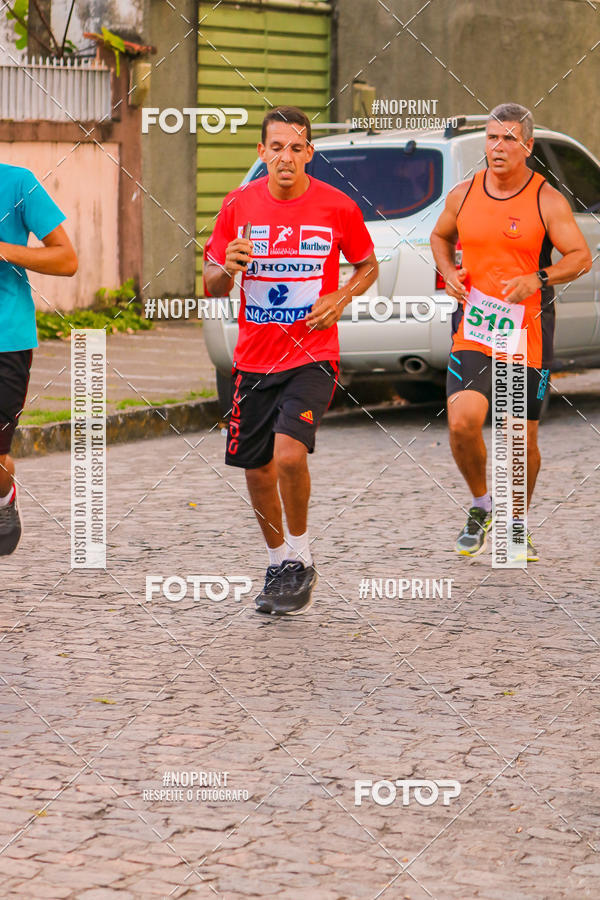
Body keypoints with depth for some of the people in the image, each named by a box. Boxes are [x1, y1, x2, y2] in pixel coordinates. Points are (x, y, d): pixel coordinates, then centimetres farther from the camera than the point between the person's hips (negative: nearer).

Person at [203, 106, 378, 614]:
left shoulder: (338, 207, -5)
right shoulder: (239, 205, 1)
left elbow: (368, 266, 11)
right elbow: (212, 287, 8)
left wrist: (341, 298, -8)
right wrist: (227, 270, -15)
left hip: (312, 357, -3)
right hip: (254, 358, 4)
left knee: (289, 453, -22)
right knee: (256, 468, 10)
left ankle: (301, 558, -1)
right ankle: (278, 563, 31)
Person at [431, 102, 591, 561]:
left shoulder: (548, 201, -5)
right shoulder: (463, 196, 4)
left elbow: (581, 257, -5)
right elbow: (441, 237, 22)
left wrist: (538, 280, -22)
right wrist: (449, 271, 2)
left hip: (528, 336, -1)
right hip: (473, 332, 2)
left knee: (523, 440, 4)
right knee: (462, 422, -17)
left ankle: (516, 523, 28)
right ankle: (482, 505, 9)